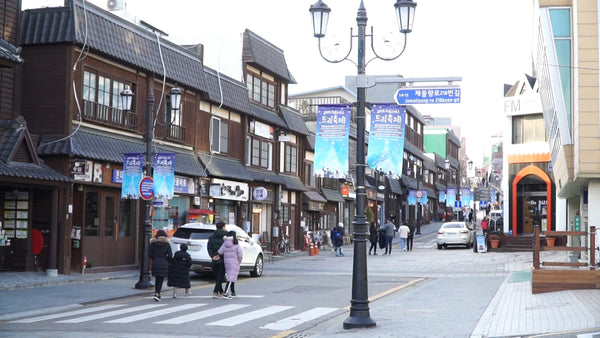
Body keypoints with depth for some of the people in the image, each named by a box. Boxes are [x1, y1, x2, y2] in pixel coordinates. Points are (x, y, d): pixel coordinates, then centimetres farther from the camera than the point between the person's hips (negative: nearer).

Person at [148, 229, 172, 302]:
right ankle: (157, 294, -16)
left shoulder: (153, 243, 2)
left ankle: (157, 293, 23)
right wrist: (168, 260, 13)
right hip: (164, 263, -2)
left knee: (157, 279, 18)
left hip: (155, 263, 2)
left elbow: (149, 254, -2)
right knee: (161, 279, -2)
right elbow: (170, 254, -6)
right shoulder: (166, 244, -2)